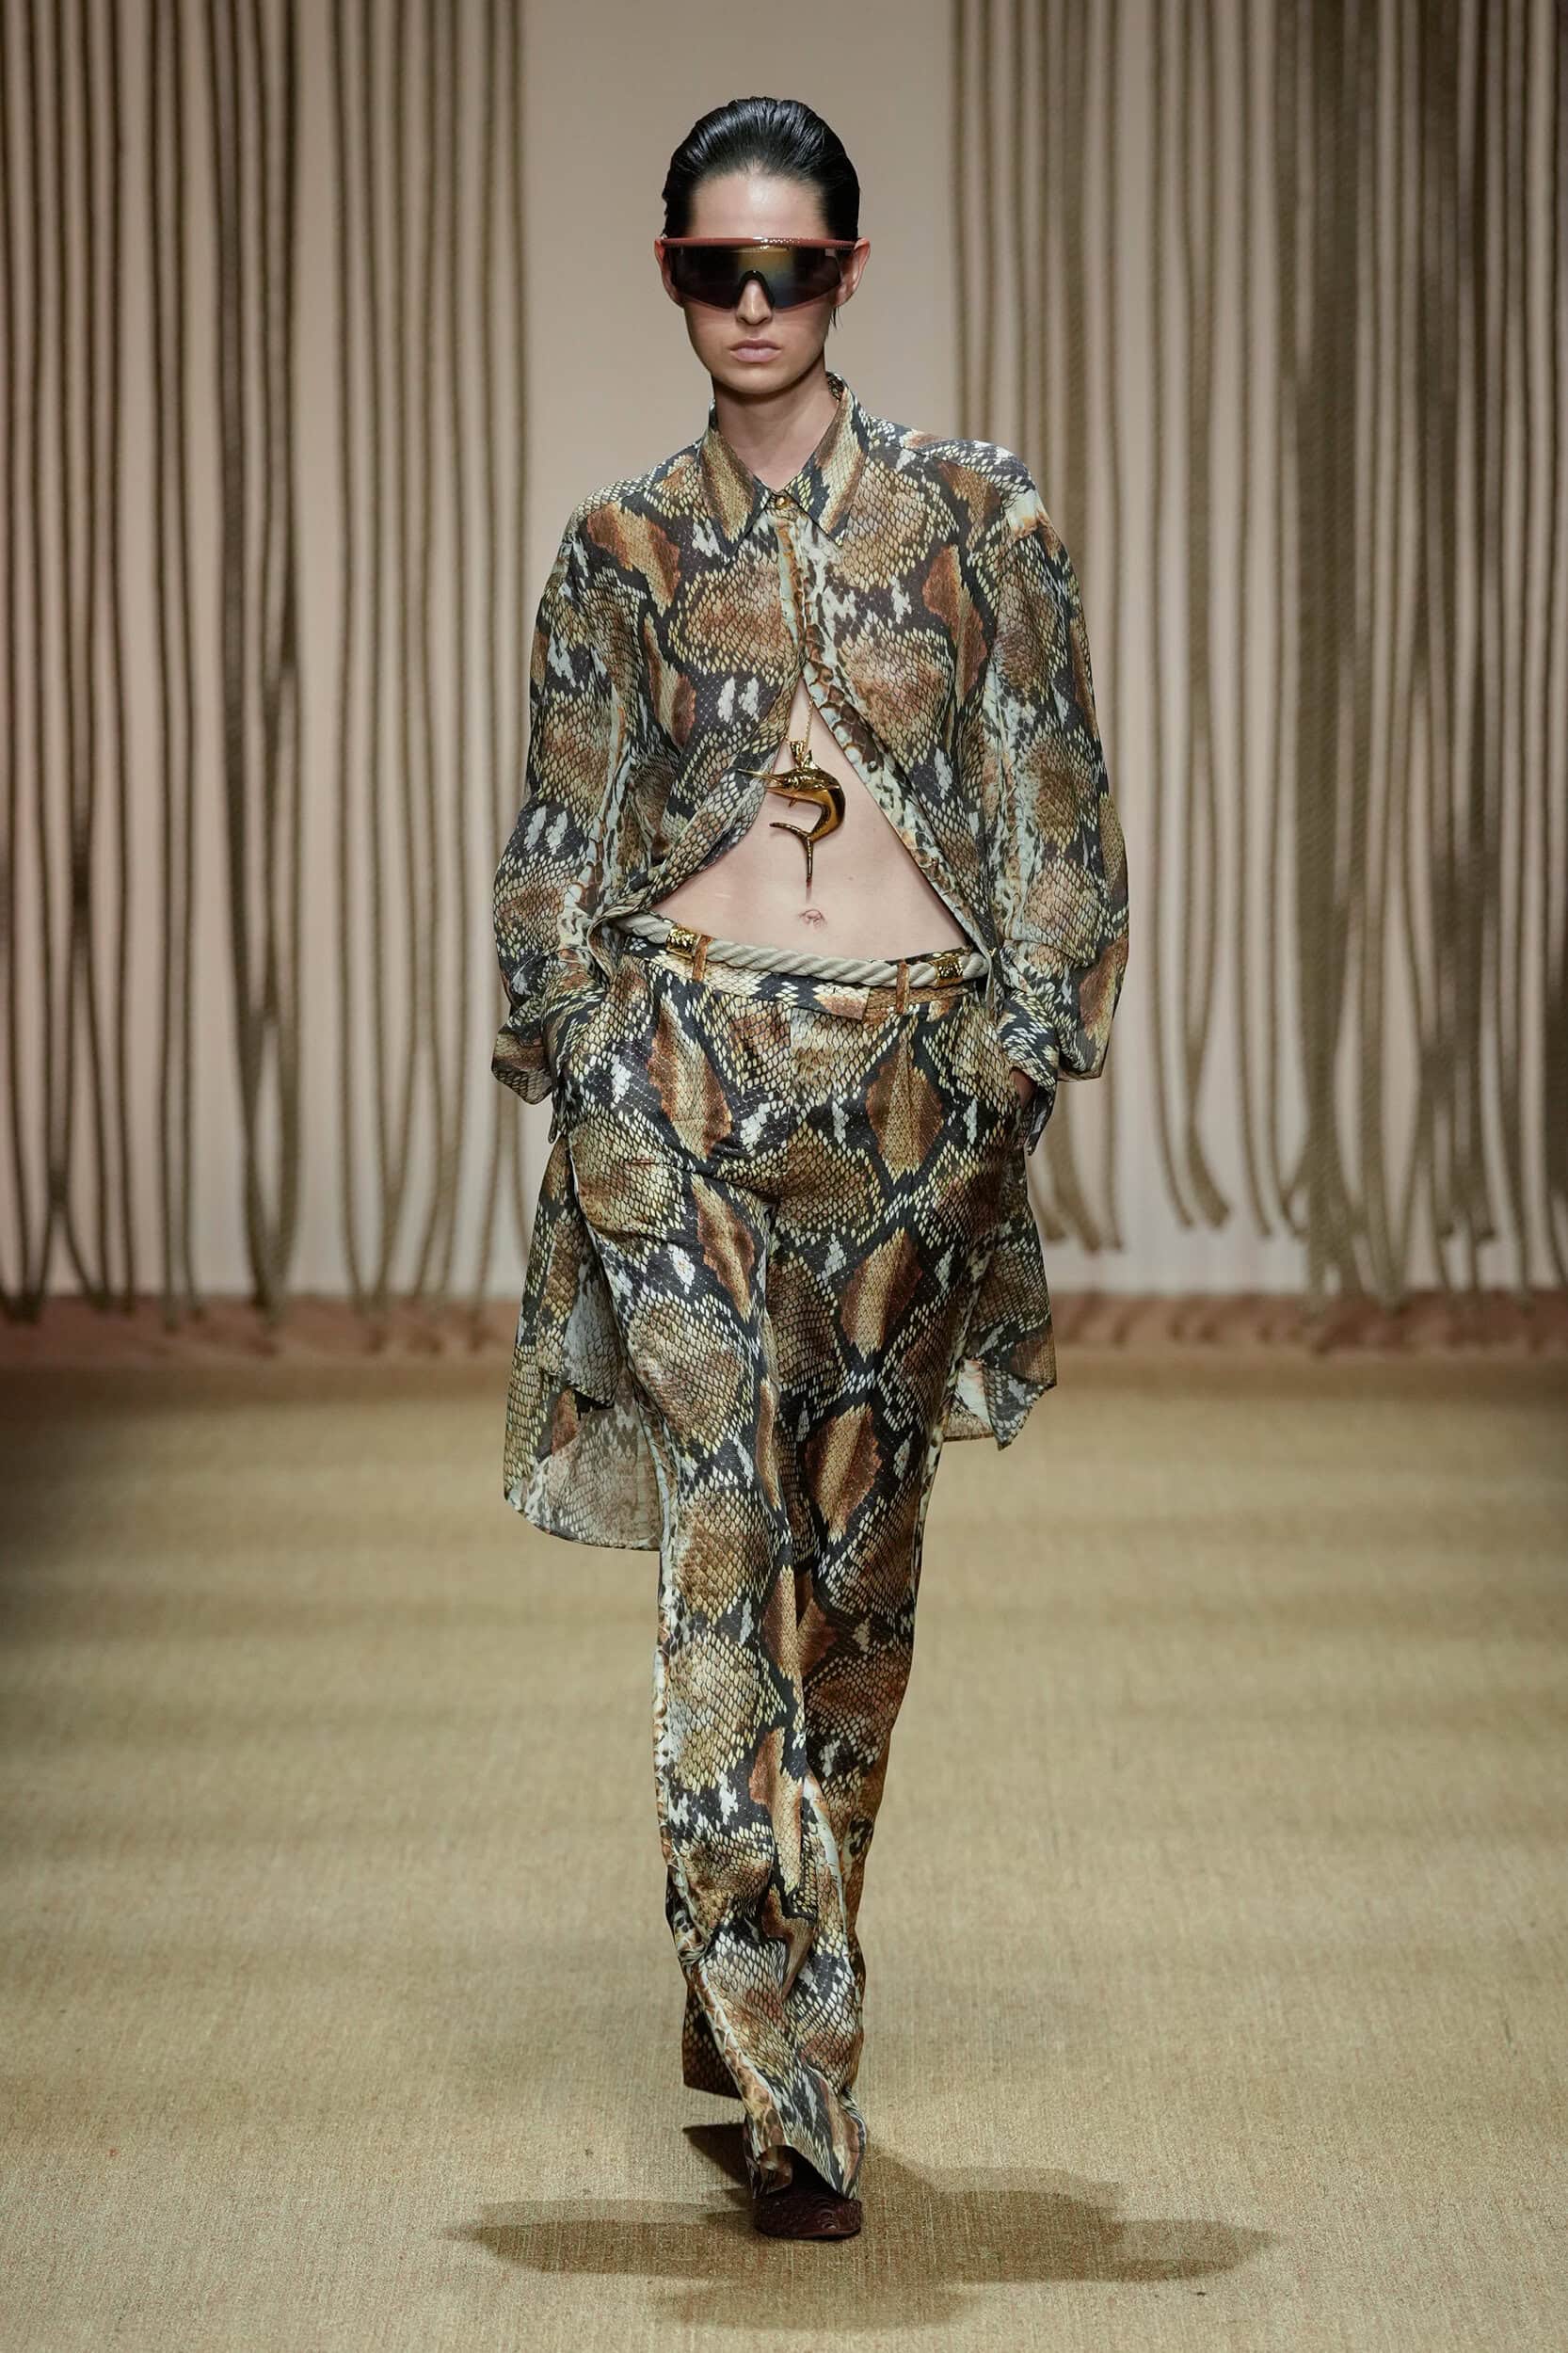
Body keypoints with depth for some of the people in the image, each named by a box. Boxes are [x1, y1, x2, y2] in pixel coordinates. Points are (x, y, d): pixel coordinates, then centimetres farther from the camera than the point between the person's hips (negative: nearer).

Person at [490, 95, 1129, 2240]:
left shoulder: (976, 514, 4)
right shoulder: (623, 544, 6)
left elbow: (1054, 807, 5)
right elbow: (562, 842, 10)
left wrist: (1026, 1051, -1)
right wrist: (568, 1054, 3)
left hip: (909, 1072, 1)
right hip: (684, 1060, -1)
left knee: (861, 1548, 9)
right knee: (724, 1542, -10)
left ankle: (764, 1978, 29)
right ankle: (794, 2087, -10)